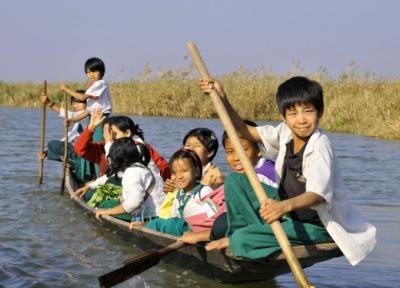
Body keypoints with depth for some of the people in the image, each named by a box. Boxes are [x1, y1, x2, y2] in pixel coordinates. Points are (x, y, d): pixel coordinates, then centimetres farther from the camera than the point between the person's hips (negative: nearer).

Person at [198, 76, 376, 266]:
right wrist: (223, 100, -11)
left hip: (316, 227, -8)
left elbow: (318, 195, -40)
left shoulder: (320, 148, -27)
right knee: (235, 182, 4)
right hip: (288, 213, 8)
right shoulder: (284, 133, -4)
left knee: (242, 239, -22)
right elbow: (244, 131, 4)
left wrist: (286, 205, -59)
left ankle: (232, 243, 13)